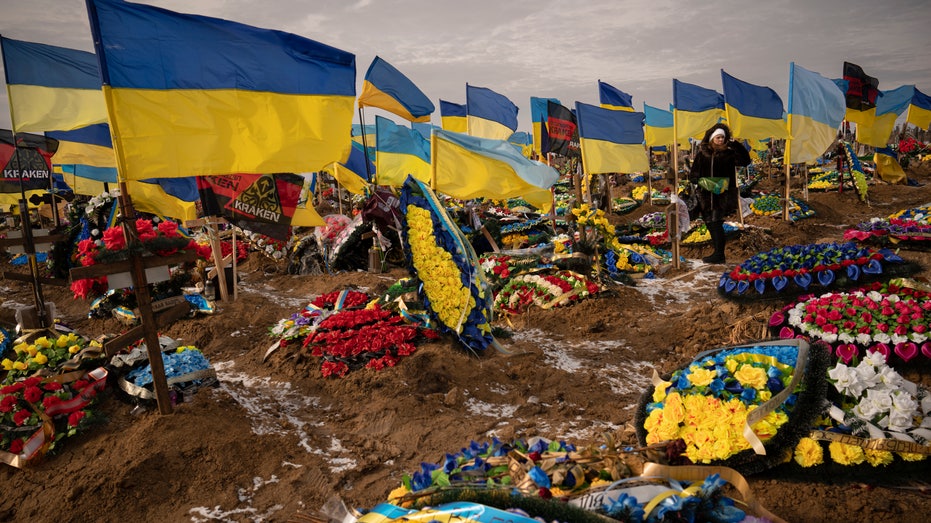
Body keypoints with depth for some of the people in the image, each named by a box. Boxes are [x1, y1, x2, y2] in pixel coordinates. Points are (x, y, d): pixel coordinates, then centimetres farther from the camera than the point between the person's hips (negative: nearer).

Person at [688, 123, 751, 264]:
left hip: (723, 195, -4)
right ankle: (718, 253, 20)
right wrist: (700, 181, -14)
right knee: (711, 224, 9)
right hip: (706, 196, 4)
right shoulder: (702, 154, 6)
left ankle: (719, 255, -6)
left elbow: (745, 161, -11)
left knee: (715, 223, -12)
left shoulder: (728, 153, 1)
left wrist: (736, 145, -14)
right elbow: (692, 175, 7)